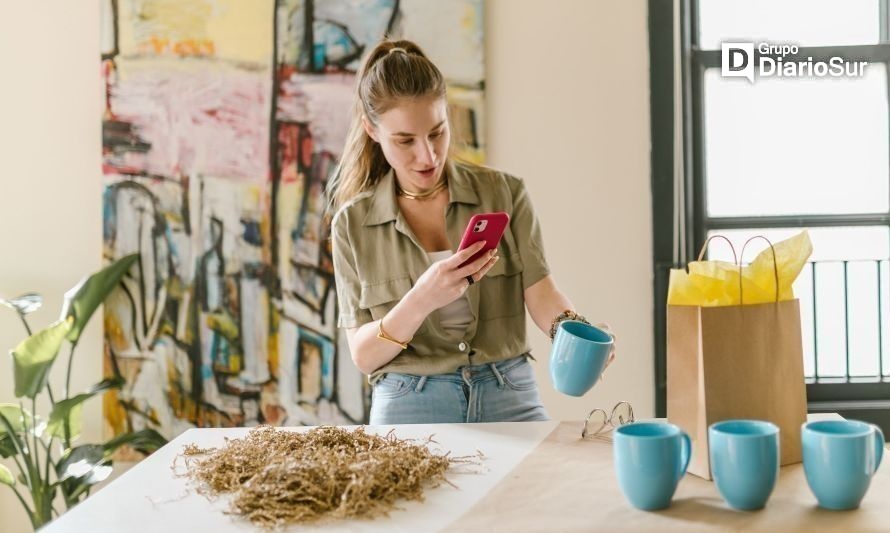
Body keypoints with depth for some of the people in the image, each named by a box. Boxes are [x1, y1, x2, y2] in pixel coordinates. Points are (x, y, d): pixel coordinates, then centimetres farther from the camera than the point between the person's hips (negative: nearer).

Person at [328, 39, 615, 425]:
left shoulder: (504, 193, 4)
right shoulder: (353, 223, 3)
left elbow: (538, 290, -4)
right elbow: (363, 355, -2)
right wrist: (422, 300, -20)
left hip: (509, 398, 1)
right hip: (410, 408, -1)